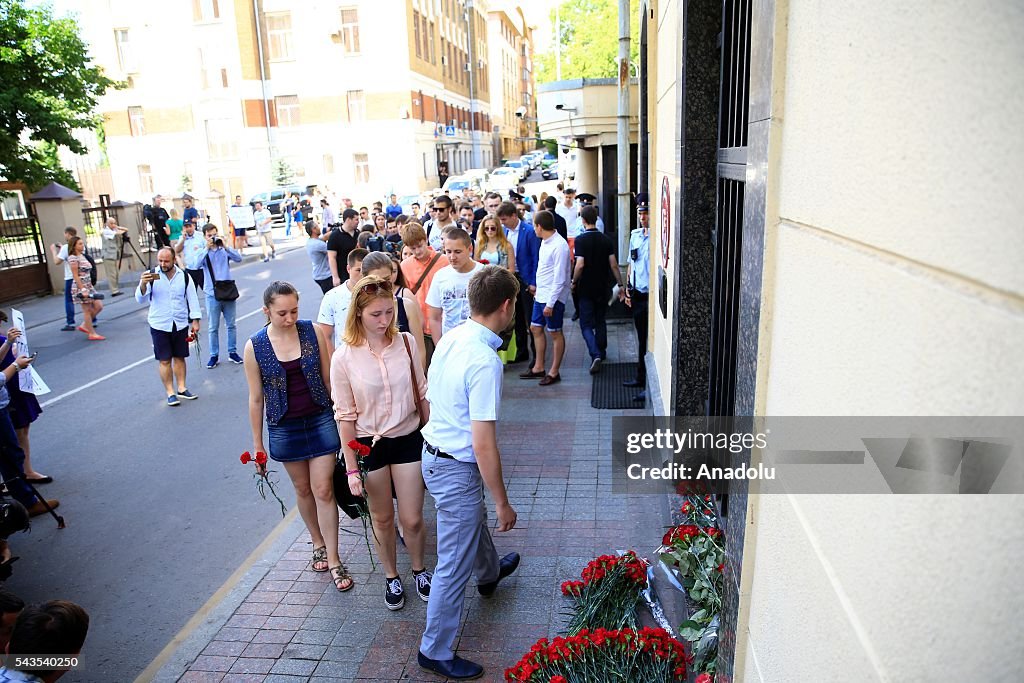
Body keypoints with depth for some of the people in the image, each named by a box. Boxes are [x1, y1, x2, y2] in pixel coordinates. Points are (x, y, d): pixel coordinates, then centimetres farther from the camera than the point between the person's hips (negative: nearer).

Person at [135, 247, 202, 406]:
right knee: (164, 360, 2)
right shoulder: (151, 275, -5)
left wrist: (195, 320, -1)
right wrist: (143, 284, -29)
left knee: (179, 357, 11)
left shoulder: (184, 276, 1)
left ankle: (181, 389, 21)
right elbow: (140, 299, -9)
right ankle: (170, 393, 9)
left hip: (180, 325, 2)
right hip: (159, 326, -2)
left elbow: (192, 299, 4)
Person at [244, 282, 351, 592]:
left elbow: (329, 378, -1)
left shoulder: (313, 331, -9)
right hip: (284, 427, 1)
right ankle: (318, 544, 38)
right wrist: (257, 444, 3)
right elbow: (256, 398, -2)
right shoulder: (255, 346, -9)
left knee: (323, 489, 1)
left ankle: (333, 560, 13)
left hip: (321, 420, -1)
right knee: (303, 488, 16)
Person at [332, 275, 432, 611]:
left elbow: (422, 394, 2)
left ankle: (419, 569, 38)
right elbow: (345, 416, -8)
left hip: (408, 439, 1)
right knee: (382, 518, 17)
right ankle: (391, 576, 41)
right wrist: (351, 468, -6)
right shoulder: (344, 358, -13)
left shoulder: (406, 342, -9)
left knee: (412, 520, 8)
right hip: (369, 444, -1)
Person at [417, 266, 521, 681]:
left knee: (475, 521, 35)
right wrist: (503, 503, -17)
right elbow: (483, 446, -28)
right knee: (454, 564, 9)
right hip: (458, 470, -9)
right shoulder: (485, 361, -29)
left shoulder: (450, 339, -3)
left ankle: (490, 573, 64)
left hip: (433, 453, 10)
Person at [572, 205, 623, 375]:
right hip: (603, 287, 5)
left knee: (586, 324, 0)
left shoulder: (580, 240, -13)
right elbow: (613, 265, 0)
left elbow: (580, 265, -21)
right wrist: (620, 284, 8)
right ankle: (601, 352, 30)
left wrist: (574, 282, -6)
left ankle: (595, 354, -18)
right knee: (600, 321, 20)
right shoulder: (606, 239, 1)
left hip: (586, 288, -4)